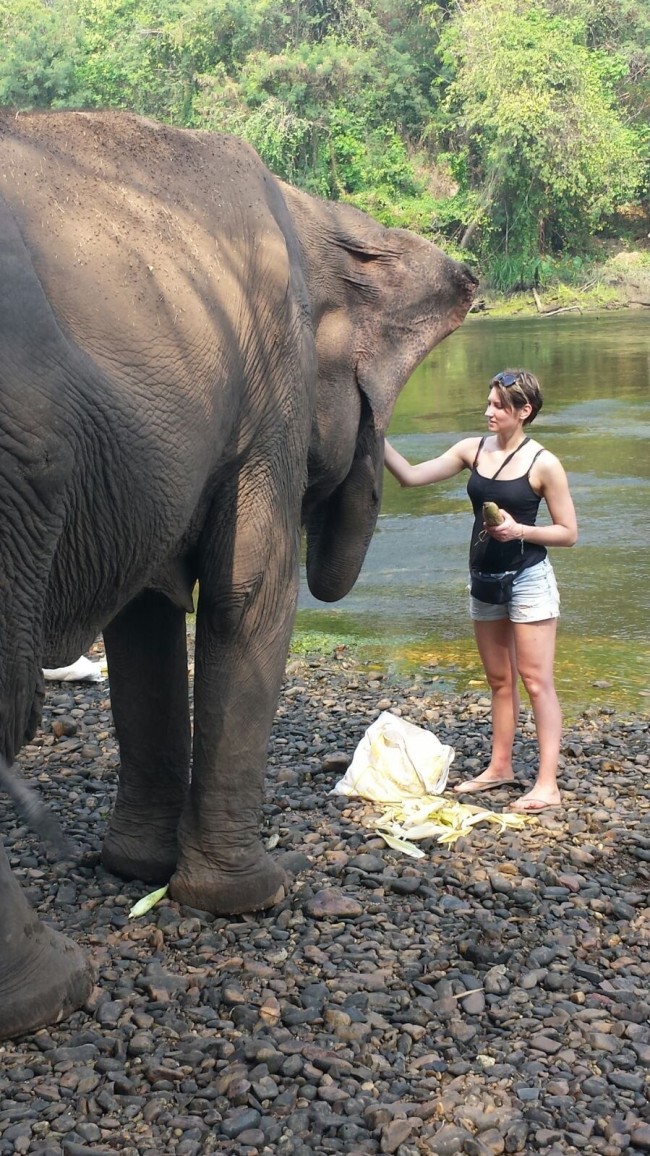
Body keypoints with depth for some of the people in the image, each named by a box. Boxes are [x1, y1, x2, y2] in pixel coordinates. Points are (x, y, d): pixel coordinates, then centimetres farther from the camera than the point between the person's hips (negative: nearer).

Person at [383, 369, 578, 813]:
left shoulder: (544, 464, -12)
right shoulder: (473, 450, 2)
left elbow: (569, 533, -8)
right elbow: (412, 476, 1)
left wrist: (518, 530, -21)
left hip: (528, 579, -6)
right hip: (485, 578, 6)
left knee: (536, 680, -3)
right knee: (499, 681, 15)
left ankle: (548, 784, 0)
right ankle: (500, 766, 27)